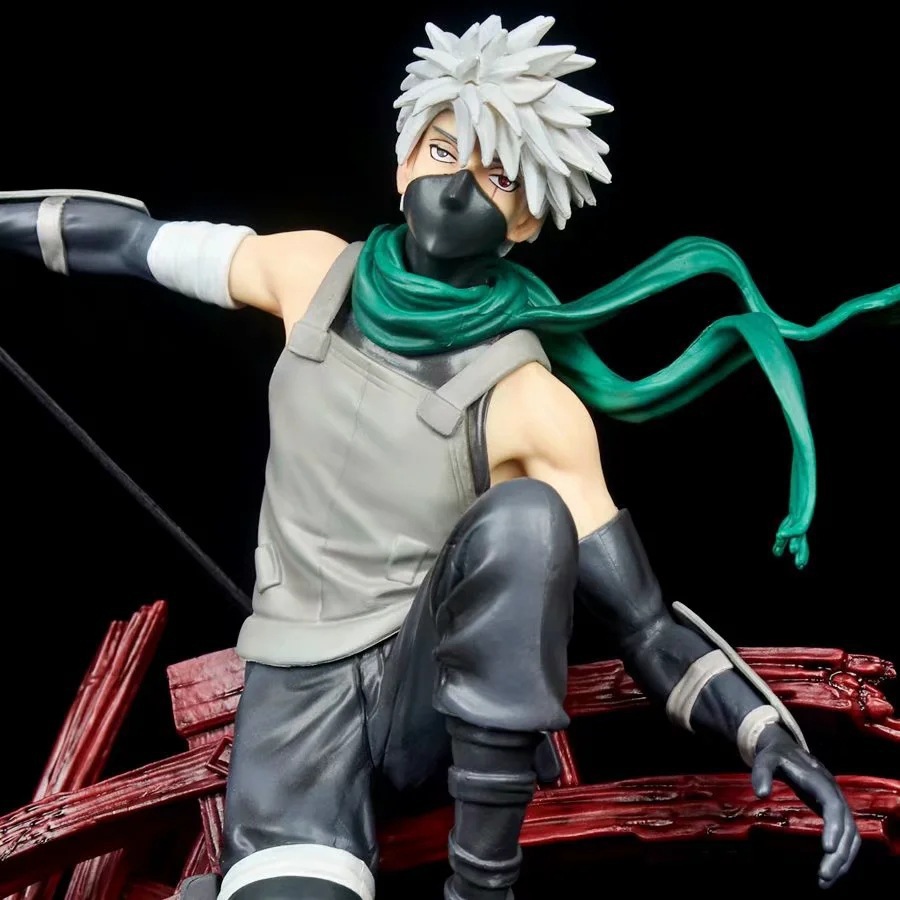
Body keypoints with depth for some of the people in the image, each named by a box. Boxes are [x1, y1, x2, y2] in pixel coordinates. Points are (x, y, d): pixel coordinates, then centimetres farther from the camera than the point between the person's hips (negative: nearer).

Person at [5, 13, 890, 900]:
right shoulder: (314, 272, -5)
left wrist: (770, 735, -28)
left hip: (435, 683, 0)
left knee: (526, 515, -32)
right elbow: (135, 238, 9)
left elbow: (641, 620, -14)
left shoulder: (534, 404, -15)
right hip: (302, 685, 1)